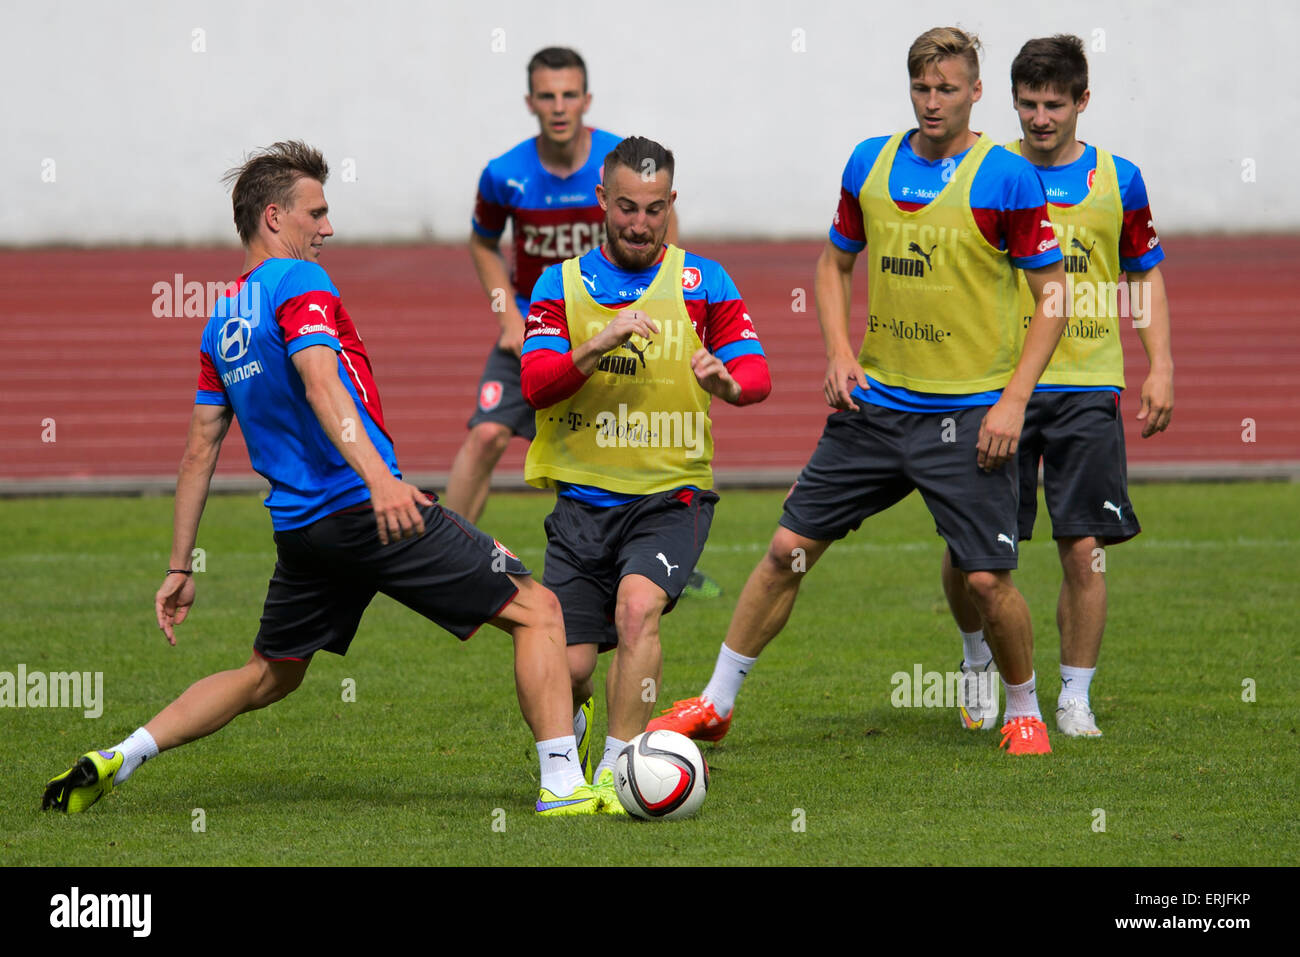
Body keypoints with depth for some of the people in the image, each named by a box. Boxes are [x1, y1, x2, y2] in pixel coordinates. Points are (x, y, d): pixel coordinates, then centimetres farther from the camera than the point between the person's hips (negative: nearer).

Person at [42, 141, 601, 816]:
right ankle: (563, 786, -11)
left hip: (298, 527, 8)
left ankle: (115, 760, 14)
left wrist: (179, 569, 23)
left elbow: (199, 451, 19)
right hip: (368, 507, -8)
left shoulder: (223, 318, 17)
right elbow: (321, 384, -24)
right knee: (537, 611, -2)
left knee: (267, 678, 25)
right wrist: (378, 476, -37)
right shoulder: (299, 282, -7)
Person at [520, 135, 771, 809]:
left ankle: (617, 768, -22)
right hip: (582, 497, 1)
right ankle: (573, 729, 32)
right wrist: (596, 347, -25)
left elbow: (756, 373, -5)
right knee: (566, 669, -5)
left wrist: (729, 382, -29)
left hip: (670, 494, -1)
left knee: (637, 605, -29)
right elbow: (535, 386, -7)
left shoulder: (703, 284, 3)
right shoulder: (561, 285, 5)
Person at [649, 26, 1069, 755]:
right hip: (876, 402, 4)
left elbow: (1053, 296, -5)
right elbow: (836, 264, 18)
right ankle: (717, 702, 14)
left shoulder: (1006, 180, -9)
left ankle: (1024, 713, 17)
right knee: (790, 548, 3)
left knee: (987, 578, -8)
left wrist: (1014, 399, -13)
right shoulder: (870, 164, 5)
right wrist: (840, 352, 2)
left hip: (969, 414, -4)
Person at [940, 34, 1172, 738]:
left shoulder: (1117, 180, 6)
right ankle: (978, 659, 25)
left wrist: (1160, 368, 5)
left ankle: (1075, 699, 7)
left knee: (1084, 549, -4)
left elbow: (1145, 275, 14)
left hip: (1086, 389, 0)